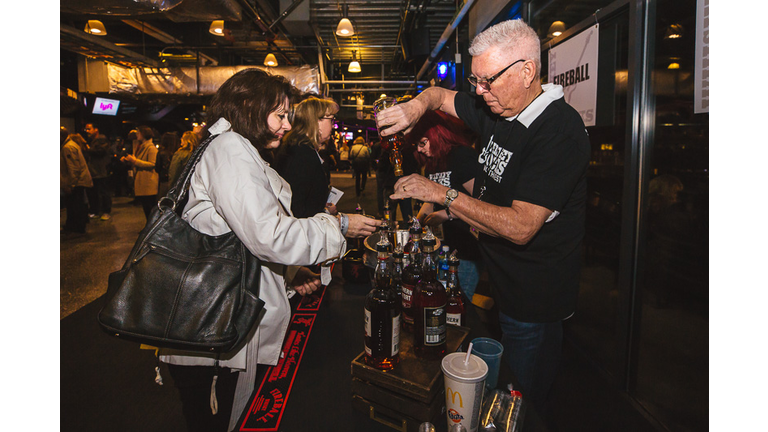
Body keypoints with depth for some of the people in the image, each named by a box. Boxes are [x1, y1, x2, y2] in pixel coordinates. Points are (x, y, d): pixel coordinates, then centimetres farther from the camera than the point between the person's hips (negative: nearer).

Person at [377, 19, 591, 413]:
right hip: (499, 281, 8)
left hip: (534, 301, -8)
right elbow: (440, 94, 16)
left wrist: (443, 195, -23)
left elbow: (519, 227, -30)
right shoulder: (495, 110, 1)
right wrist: (417, 105, -8)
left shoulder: (560, 132, -25)